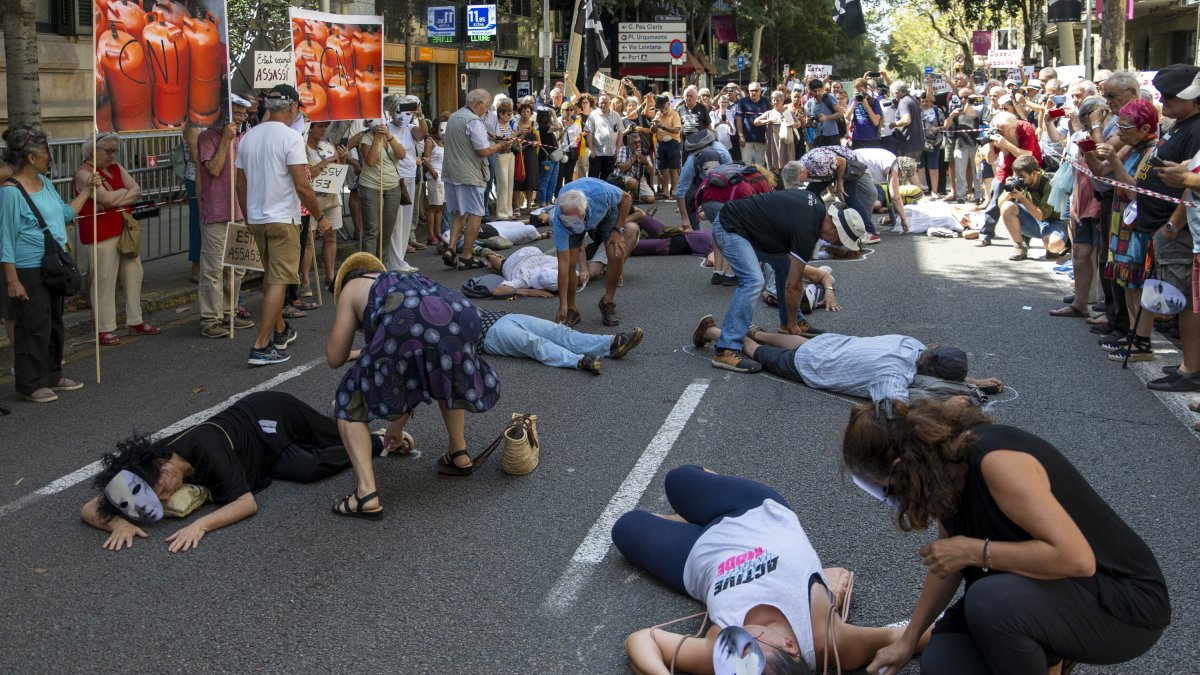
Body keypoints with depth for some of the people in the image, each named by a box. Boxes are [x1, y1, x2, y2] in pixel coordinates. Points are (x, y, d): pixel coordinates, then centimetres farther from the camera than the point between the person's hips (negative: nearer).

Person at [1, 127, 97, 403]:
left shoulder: (45, 183, 8)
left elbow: (66, 213, 22)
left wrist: (87, 190, 17)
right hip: (29, 273, -9)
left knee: (55, 324, 17)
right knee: (34, 327, -2)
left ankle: (52, 375, 31)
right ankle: (30, 384, 9)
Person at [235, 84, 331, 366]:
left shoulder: (248, 137, 8)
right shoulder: (290, 138, -14)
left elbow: (241, 184, 14)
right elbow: (302, 186, -17)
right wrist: (320, 217, -7)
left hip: (255, 219, 8)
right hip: (282, 219, -7)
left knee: (271, 276, 22)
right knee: (279, 281, -6)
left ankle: (280, 331, 34)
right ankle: (260, 346, -10)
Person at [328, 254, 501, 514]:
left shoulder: (351, 288, 31)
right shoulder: (406, 281, 45)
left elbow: (335, 358, 26)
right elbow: (422, 373, 50)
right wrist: (400, 422, 59)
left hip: (405, 327, -5)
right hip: (462, 318, 5)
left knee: (351, 405, 15)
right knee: (445, 376, 41)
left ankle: (367, 496, 2)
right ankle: (459, 456, 42)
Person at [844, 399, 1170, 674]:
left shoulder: (995, 460, -29)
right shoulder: (947, 461, -2)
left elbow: (1076, 558, -34)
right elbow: (947, 558, 11)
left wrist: (974, 551, -27)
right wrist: (908, 640, 14)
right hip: (1053, 589, 8)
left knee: (989, 599, -33)